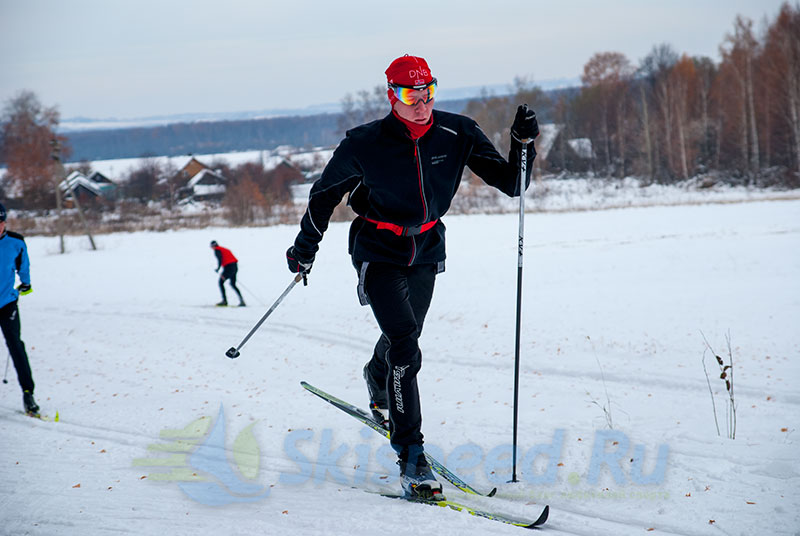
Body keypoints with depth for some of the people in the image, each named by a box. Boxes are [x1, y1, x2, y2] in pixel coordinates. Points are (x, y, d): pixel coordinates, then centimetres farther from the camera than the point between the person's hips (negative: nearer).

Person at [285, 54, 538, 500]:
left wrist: (523, 144, -27)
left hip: (426, 251, 5)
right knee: (405, 349, -21)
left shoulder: (457, 135, -12)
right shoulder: (367, 144, -19)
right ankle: (411, 459, -19)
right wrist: (305, 247, 6)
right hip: (379, 254, -4)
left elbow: (511, 183, -9)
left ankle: (378, 386, 62)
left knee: (404, 337, 26)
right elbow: (326, 193, -2)